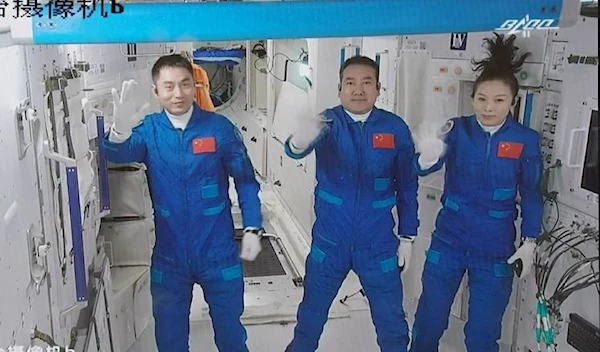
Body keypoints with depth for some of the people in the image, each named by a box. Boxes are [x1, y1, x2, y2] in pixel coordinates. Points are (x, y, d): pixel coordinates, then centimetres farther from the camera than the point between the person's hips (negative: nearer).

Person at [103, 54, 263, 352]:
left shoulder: (219, 127, -8)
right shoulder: (149, 130, -5)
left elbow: (245, 180, -2)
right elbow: (119, 155, -25)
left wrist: (252, 229, -9)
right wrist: (120, 131, -48)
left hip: (218, 252, -1)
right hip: (169, 255, 1)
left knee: (229, 328, 16)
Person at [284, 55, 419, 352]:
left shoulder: (395, 128, -7)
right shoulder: (327, 122, -10)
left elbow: (407, 185, 2)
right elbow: (295, 150, -30)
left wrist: (407, 236, 3)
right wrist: (299, 142, -54)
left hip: (378, 244, 0)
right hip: (329, 241, 0)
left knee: (391, 321, 11)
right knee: (311, 313, 18)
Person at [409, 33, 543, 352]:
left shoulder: (526, 140, -7)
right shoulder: (457, 129, -9)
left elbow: (531, 193, 2)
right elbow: (424, 167, -24)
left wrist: (529, 242, 0)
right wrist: (427, 158, -47)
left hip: (496, 250, 0)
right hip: (448, 242, 0)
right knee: (429, 321, 13)